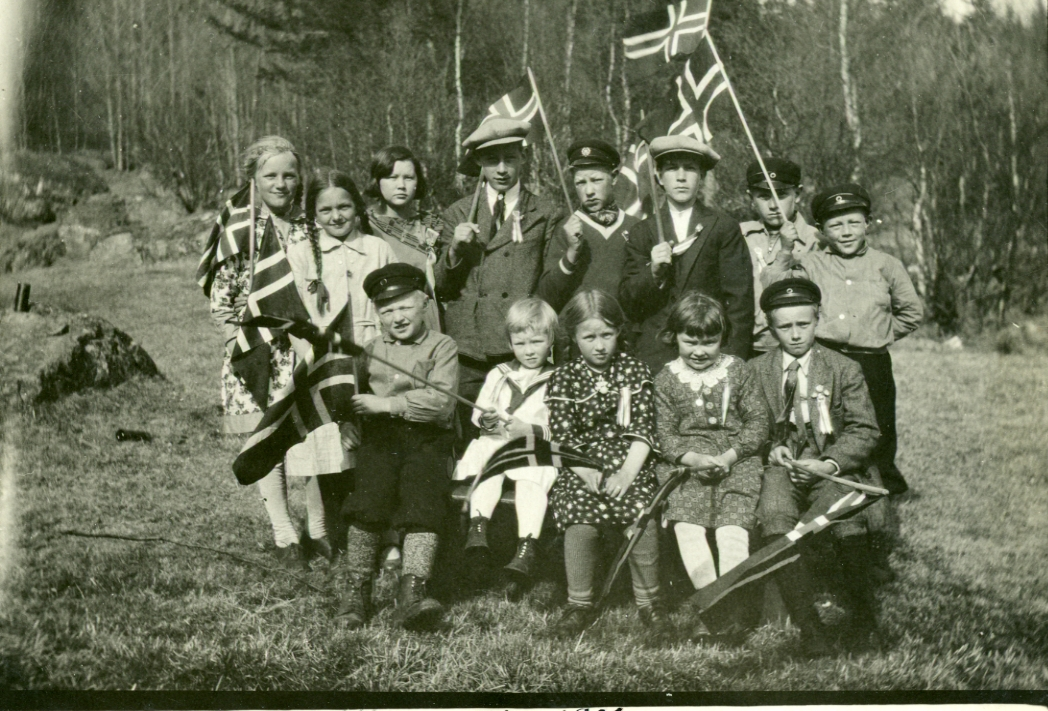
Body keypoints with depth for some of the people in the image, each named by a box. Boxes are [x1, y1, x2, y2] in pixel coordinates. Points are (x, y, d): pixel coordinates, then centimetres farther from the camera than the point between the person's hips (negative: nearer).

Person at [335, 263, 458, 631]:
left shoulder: (441, 346, 8)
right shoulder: (371, 350, 22)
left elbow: (441, 401, -7)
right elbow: (350, 395, 28)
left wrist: (386, 403, -9)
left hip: (426, 438, -2)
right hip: (378, 437, 2)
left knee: (423, 503, -25)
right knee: (368, 497, -23)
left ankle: (412, 593, -29)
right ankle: (357, 590, -14)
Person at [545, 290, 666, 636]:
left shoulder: (635, 371, 8)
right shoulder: (563, 379, 6)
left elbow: (643, 429, 1)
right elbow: (564, 438, -1)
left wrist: (627, 472, -13)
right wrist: (587, 472, -17)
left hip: (628, 464, 0)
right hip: (580, 466, 0)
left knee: (643, 515, -24)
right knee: (580, 517, -26)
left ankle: (648, 600, -2)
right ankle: (580, 603, -6)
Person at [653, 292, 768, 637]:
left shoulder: (736, 370, 9)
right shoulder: (667, 378, 9)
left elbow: (758, 421, 6)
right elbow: (665, 433, 5)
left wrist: (728, 456, -9)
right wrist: (694, 459, -14)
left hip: (736, 459, 0)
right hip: (685, 462, 1)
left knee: (732, 527, -21)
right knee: (686, 527, -22)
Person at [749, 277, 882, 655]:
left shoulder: (845, 370, 9)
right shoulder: (754, 371, 13)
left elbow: (864, 430, 4)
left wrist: (828, 464, -12)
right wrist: (770, 449, -8)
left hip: (832, 468, -1)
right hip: (778, 466, 1)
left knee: (848, 514, -33)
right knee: (775, 515, -33)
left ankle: (863, 611, -8)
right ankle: (807, 625, -30)